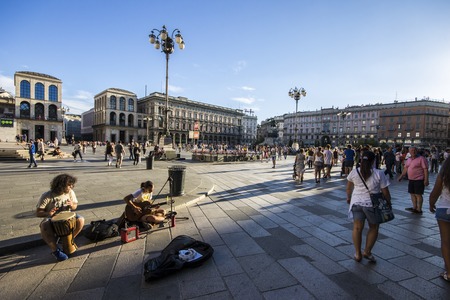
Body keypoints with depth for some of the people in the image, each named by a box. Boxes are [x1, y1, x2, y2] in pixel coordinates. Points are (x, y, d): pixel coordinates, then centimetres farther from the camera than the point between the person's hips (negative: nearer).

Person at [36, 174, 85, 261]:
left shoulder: (70, 192, -5)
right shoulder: (47, 196, -16)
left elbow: (75, 206, 5)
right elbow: (38, 212, -13)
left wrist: (72, 205, -19)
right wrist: (48, 213, -34)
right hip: (51, 219, -2)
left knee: (80, 220, -25)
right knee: (44, 226, -36)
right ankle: (55, 250, -16)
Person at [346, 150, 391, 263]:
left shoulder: (354, 172, -1)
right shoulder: (379, 174, -8)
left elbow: (348, 188, 11)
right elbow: (385, 192, -3)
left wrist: (348, 198, 28)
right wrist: (389, 203, 14)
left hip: (356, 202, 2)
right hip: (372, 204, -1)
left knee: (357, 227, 9)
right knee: (374, 228, 18)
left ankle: (358, 254, 17)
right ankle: (367, 252, 20)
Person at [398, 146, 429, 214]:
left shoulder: (421, 159, -10)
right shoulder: (408, 160, 11)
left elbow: (425, 169, -14)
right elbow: (405, 169, 17)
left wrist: (426, 180, -19)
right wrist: (401, 176, 11)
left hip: (419, 180, -7)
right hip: (411, 180, 7)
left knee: (418, 194, -1)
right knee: (412, 194, 12)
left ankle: (419, 209, 9)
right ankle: (414, 208, 24)